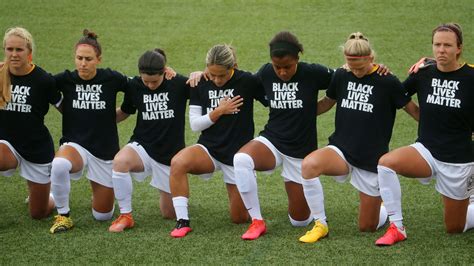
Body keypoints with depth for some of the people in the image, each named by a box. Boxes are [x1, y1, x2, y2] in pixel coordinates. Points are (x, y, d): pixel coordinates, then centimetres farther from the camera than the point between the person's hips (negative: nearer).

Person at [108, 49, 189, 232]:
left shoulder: (178, 84, -11)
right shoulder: (134, 86, -3)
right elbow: (124, 112, 12)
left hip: (171, 154, -1)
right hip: (142, 146, 1)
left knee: (169, 214, 6)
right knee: (120, 161, -36)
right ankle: (125, 216, -18)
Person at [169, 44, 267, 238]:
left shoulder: (247, 82, -11)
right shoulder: (200, 84, -3)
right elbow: (195, 124, -2)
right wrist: (218, 111, -15)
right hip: (209, 149, 2)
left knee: (240, 218, 1)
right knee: (178, 163, -33)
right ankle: (182, 221, -21)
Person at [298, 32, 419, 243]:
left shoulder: (387, 82, -9)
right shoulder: (341, 76, 1)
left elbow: (414, 111, -1)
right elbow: (327, 102, 19)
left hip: (372, 160, -2)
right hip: (341, 149, 2)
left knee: (367, 227, 3)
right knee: (309, 164, -33)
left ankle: (385, 208, 41)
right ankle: (320, 225, -16)